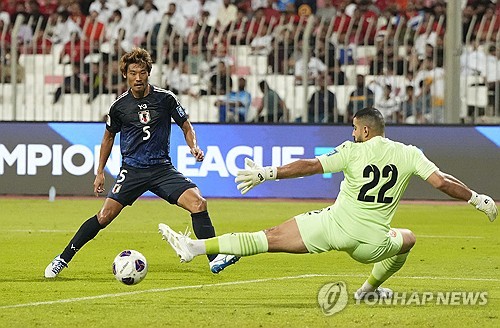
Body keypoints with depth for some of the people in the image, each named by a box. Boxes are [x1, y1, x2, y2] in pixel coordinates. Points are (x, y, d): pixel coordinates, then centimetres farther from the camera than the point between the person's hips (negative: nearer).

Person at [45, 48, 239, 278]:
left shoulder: (165, 99, -4)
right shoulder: (119, 106, -1)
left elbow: (186, 127, 8)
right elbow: (109, 137, 15)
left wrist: (194, 147, -13)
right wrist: (100, 172, 14)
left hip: (162, 168, 0)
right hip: (132, 170, 0)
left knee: (198, 203, -20)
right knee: (105, 216, -11)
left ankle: (215, 259, -14)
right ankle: (63, 259, 1)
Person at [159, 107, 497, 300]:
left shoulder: (353, 151, -4)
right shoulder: (408, 154, 0)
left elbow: (310, 166, -9)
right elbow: (441, 181, -6)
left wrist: (267, 173, -5)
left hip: (334, 225, -1)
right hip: (370, 241, 1)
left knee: (270, 237, 0)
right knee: (407, 239, 33)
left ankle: (197, 246, -9)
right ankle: (370, 288, 37)